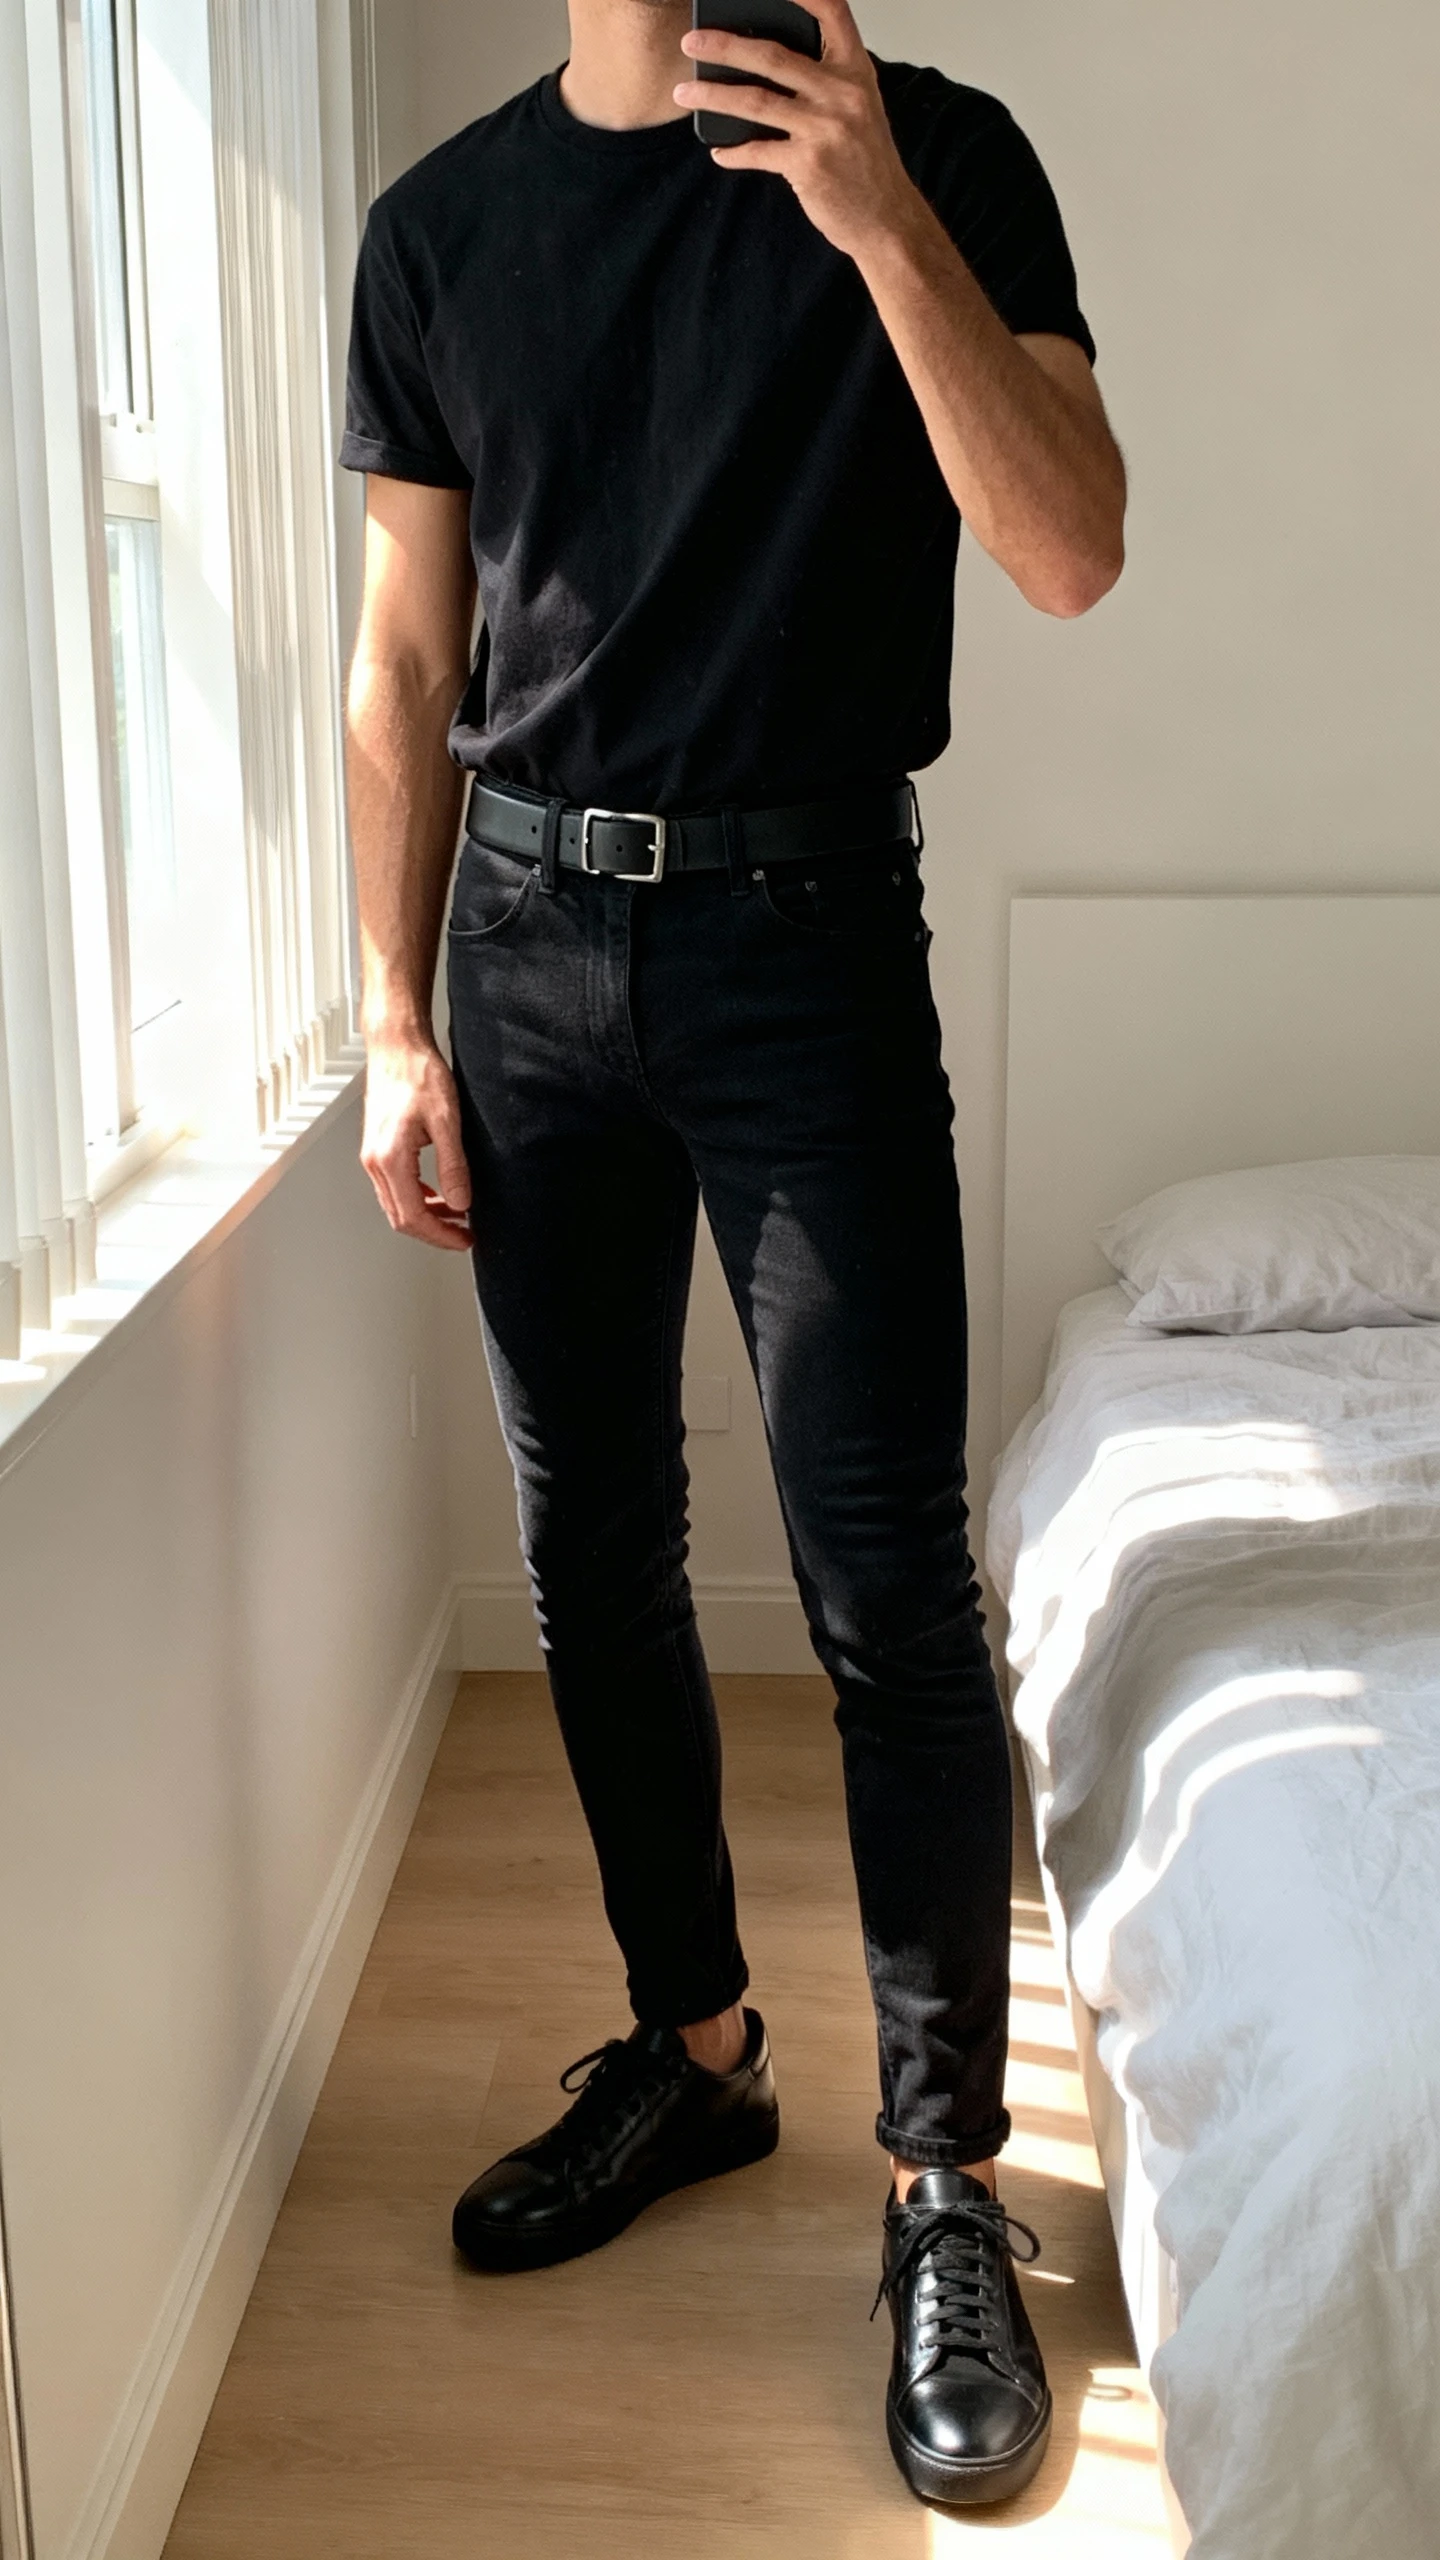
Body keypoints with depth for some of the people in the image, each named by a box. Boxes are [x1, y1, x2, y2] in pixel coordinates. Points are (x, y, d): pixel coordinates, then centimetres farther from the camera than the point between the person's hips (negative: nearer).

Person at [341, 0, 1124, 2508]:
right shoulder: (443, 222, 12)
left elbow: (1072, 553, -7)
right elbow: (405, 665, 11)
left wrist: (884, 224, -16)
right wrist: (395, 1030, 5)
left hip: (806, 926, -3)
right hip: (530, 937, 4)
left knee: (887, 1592, -7)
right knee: (595, 1558, 9)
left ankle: (947, 2183, 10)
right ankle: (692, 2050, 29)